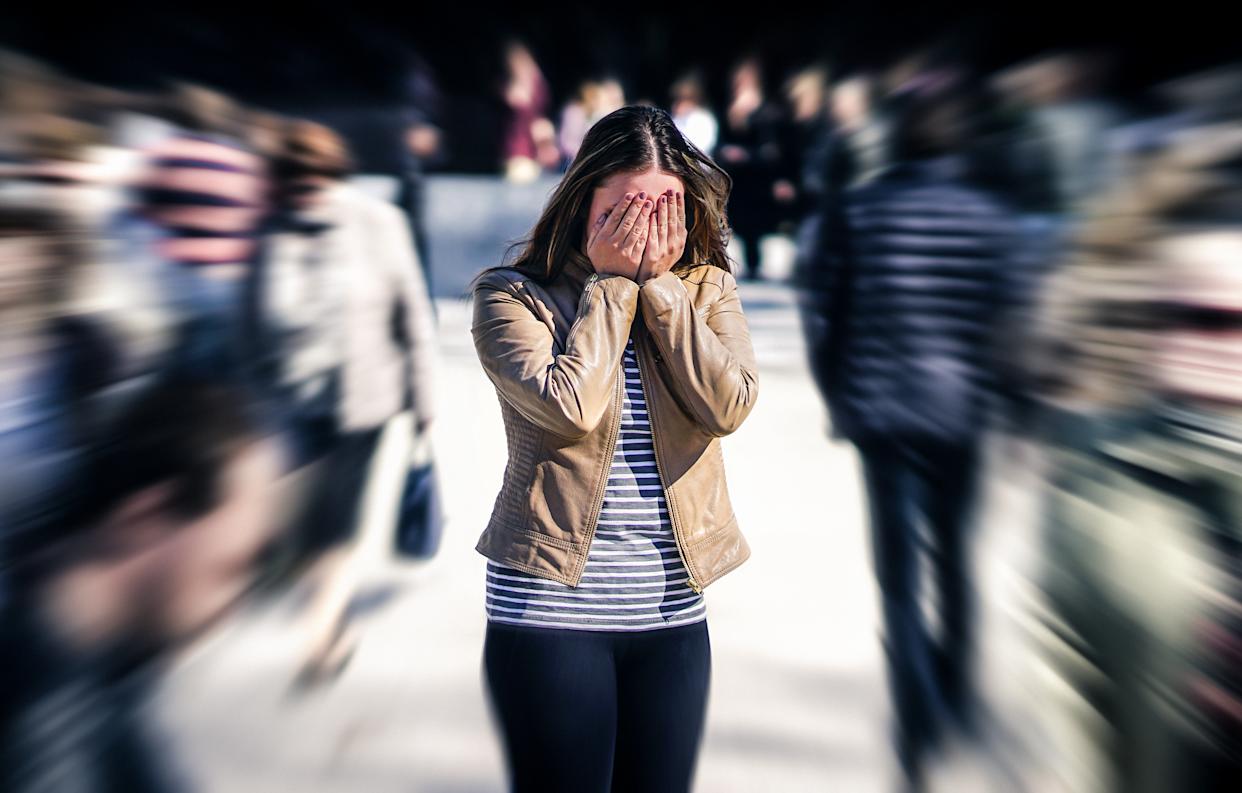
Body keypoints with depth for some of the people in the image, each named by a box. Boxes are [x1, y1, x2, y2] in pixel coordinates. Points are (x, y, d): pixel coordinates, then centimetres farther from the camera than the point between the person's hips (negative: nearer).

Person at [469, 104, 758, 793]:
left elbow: (729, 406, -11)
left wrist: (659, 281, -10)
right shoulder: (511, 294, -4)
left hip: (674, 611, 4)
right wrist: (611, 282, -10)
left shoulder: (708, 290, 6)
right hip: (551, 606, -3)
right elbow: (570, 405, -20)